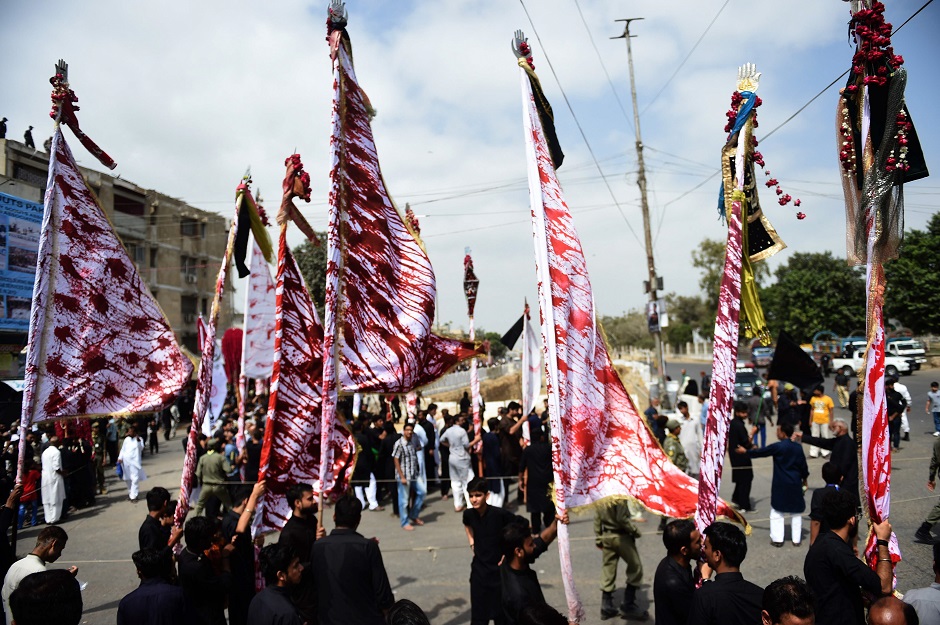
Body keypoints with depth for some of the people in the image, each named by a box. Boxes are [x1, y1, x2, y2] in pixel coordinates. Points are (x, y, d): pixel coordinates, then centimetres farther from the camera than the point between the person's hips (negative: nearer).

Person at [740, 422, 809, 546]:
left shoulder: (777, 447, -14)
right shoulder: (798, 447, -1)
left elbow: (760, 452, -4)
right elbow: (803, 464, 6)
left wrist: (746, 451, 11)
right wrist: (804, 478, 22)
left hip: (780, 485, -4)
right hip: (795, 484, 4)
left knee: (777, 511, 8)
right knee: (796, 512, 15)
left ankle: (777, 539, 9)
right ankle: (796, 539, 19)